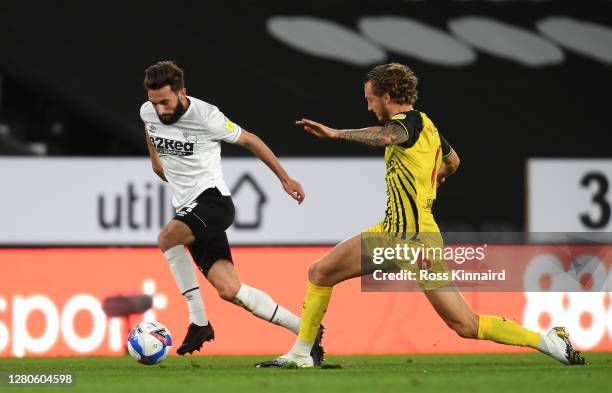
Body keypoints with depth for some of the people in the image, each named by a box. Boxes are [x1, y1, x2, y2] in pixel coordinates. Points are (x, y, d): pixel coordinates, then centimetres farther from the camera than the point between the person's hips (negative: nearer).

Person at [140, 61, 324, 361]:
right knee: (228, 289, -4)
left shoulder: (206, 117, -14)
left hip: (212, 199, -6)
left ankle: (199, 322, -24)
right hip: (188, 209, 6)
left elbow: (249, 140, 1)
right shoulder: (148, 113, 1)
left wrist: (285, 179, 10)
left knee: (167, 237, -34)